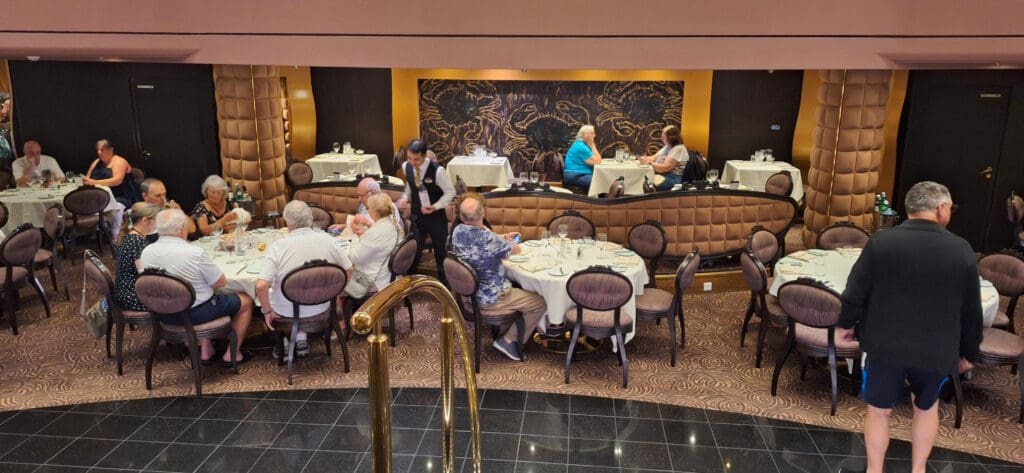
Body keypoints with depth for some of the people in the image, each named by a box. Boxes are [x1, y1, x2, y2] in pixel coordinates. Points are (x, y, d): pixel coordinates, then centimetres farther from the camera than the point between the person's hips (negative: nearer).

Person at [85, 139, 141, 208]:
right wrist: (84, 181, -7)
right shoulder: (97, 162, 17)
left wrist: (96, 182, -28)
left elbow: (117, 180, -20)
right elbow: (87, 178, 18)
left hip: (120, 199, -7)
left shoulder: (119, 161, -5)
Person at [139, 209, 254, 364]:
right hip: (196, 314, -6)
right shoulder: (195, 253, -25)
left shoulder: (146, 252, -7)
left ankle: (206, 350, 33)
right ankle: (233, 353, 21)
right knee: (245, 301, 16)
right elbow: (221, 283, -14)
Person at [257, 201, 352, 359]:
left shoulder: (277, 247, -22)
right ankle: (300, 340, 27)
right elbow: (348, 270, 0)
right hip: (321, 308, 3)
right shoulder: (328, 240, -12)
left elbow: (261, 286, -27)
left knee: (266, 295, 30)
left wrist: (267, 312, -10)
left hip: (286, 312, -2)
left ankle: (286, 343, 29)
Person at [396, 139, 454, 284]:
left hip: (436, 217, -3)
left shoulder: (437, 170, -25)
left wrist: (435, 206, -25)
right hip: (416, 216, 3)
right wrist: (405, 198, -9)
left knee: (440, 250, 15)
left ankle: (443, 281, 36)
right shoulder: (407, 167, -10)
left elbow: (450, 192, -14)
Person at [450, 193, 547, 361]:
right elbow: (517, 250, -10)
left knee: (516, 284, 31)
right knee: (540, 303, 2)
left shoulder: (458, 231, -9)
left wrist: (503, 237, 8)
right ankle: (509, 340, 7)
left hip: (469, 291, 8)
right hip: (490, 298, -8)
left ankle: (507, 332, 31)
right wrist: (507, 241, 10)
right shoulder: (489, 238, -31)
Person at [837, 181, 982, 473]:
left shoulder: (881, 242, -10)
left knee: (879, 410, 14)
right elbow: (972, 311, 2)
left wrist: (846, 323, 12)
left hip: (886, 345, -1)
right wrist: (968, 352, 15)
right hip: (936, 350, 1)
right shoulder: (962, 251, -7)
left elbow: (855, 291, -5)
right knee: (927, 407, 24)